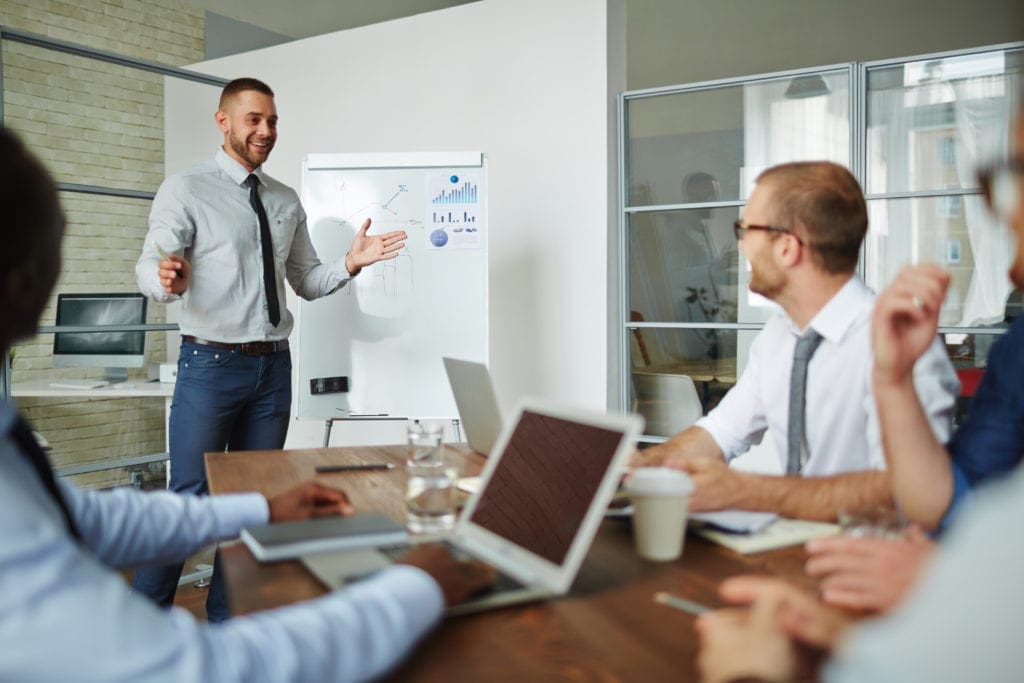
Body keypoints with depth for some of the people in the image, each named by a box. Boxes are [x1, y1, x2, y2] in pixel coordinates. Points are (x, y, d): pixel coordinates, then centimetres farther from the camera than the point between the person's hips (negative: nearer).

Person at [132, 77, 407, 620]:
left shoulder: (287, 202, 13)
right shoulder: (185, 190, -3)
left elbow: (306, 281, 14)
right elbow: (149, 265, -12)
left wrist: (350, 265, -4)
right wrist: (166, 279, -36)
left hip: (273, 366, 5)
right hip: (211, 362, -5)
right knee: (189, 495, -4)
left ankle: (227, 619, 25)